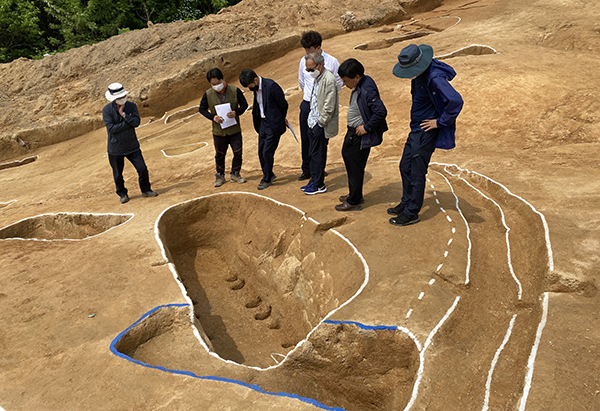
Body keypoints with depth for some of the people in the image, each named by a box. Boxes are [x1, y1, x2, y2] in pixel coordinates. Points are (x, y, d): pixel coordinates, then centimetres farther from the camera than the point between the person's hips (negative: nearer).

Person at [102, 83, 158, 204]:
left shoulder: (131, 106, -2)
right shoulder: (107, 110, -10)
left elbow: (136, 122, -15)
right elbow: (111, 128, -19)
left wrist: (123, 114, -23)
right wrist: (128, 122, -15)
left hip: (132, 146, 2)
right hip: (115, 148, -2)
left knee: (143, 169, 0)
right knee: (118, 174, 9)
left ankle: (146, 190, 21)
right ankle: (122, 194, 29)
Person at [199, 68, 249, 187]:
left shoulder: (235, 90, -8)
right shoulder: (208, 94, -5)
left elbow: (244, 104, 0)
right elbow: (202, 109, 4)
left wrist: (236, 112, -20)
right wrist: (213, 117, -13)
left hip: (235, 129, 0)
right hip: (218, 131, 0)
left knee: (238, 153, 2)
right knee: (220, 155, 12)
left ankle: (235, 174, 23)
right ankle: (220, 176, 30)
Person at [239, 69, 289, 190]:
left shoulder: (271, 86, -20)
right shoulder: (256, 88, 3)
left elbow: (283, 104, -11)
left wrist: (281, 119, 5)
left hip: (273, 125, -7)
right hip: (263, 123, 8)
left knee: (267, 152, -3)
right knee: (261, 152, 11)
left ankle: (267, 179, 13)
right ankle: (269, 175, 30)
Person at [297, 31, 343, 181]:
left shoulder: (331, 62, -7)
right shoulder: (304, 61, 3)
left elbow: (339, 83, 5)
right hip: (307, 104, 3)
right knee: (306, 138, 6)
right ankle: (307, 169, 19)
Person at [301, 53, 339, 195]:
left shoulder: (329, 79, -19)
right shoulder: (317, 78, 10)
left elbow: (329, 106, -21)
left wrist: (321, 122, -15)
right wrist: (312, 118, 14)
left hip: (321, 125, -9)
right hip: (313, 123, 9)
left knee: (318, 154, 0)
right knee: (313, 153, 15)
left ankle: (319, 185, 12)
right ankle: (314, 180, 27)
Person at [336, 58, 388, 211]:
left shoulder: (367, 90, -26)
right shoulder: (359, 85, 3)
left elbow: (381, 112, -32)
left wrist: (367, 127, -23)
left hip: (361, 135, -10)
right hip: (352, 132, 10)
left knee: (355, 167, 2)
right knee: (347, 155, 22)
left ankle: (354, 202, 18)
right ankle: (354, 194, 37)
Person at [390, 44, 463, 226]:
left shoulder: (435, 78, -27)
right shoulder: (419, 73, 2)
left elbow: (456, 100, -36)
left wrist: (440, 122, -24)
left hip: (426, 131, -9)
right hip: (416, 128, 9)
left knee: (417, 172, 0)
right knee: (405, 167, 18)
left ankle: (412, 213, 14)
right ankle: (406, 203, 34)